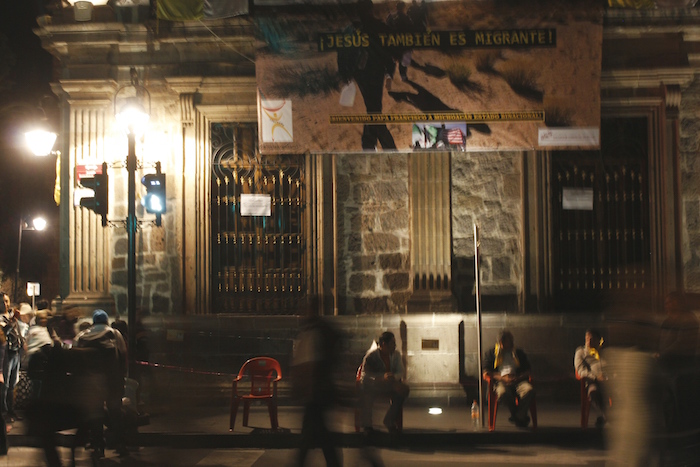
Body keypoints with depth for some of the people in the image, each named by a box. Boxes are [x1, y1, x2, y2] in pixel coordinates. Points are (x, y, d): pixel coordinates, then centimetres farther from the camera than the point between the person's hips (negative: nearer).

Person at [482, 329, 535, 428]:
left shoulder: (519, 353, 25)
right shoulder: (492, 353, 20)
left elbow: (527, 371, 16)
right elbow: (486, 373, 8)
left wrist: (517, 378, -7)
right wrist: (502, 378, -9)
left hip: (518, 380, 2)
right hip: (501, 381, -2)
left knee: (529, 390, -34)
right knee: (502, 392, -40)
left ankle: (519, 416, -19)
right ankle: (520, 416, -17)